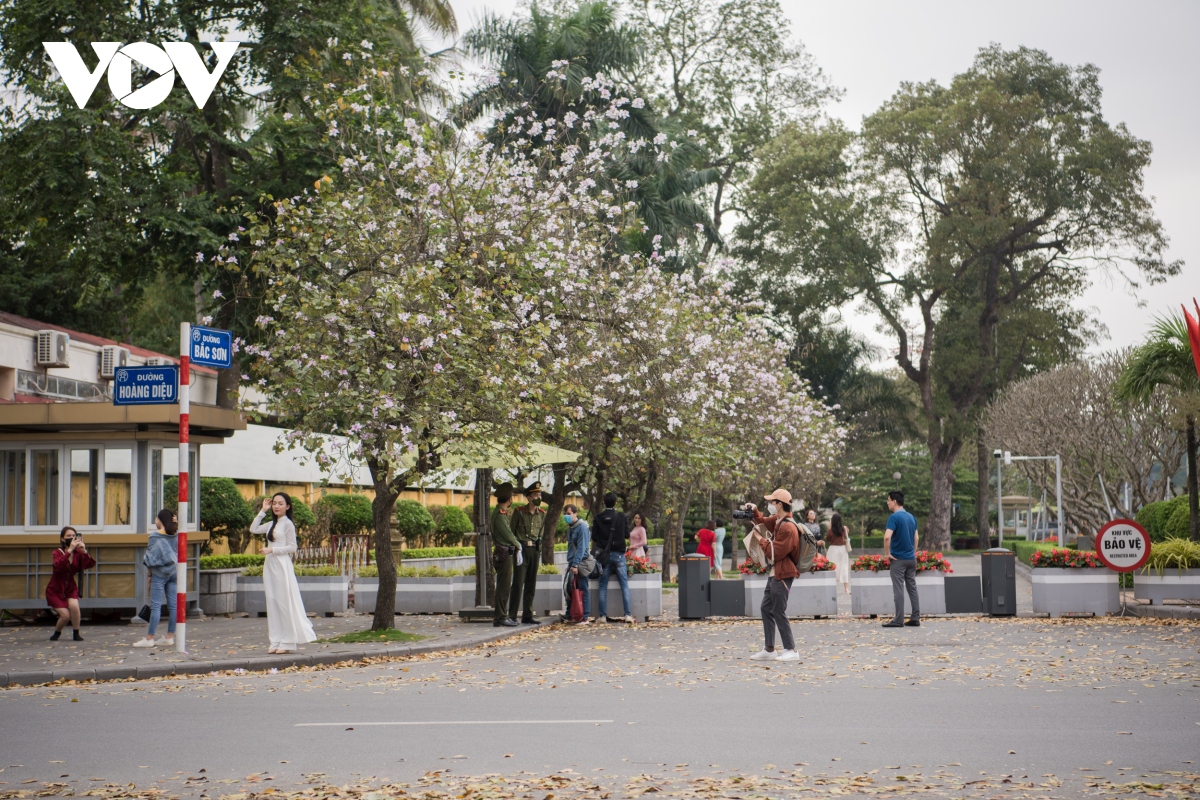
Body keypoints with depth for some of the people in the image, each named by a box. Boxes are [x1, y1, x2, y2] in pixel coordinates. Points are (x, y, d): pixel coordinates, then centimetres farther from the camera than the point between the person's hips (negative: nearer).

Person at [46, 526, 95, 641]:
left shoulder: (78, 553, -7)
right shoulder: (58, 552, -16)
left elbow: (89, 565, -20)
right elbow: (58, 566, -37)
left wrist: (84, 552, -36)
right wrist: (70, 550, -43)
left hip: (70, 587, 2)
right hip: (55, 589, -2)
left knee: (74, 606, -26)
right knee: (66, 615, -14)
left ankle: (76, 634, -5)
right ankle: (57, 633, 19)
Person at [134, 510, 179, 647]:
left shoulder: (155, 537, -10)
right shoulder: (176, 536, 5)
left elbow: (151, 558, -10)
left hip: (159, 573, -5)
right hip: (174, 573, 6)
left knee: (155, 606, -5)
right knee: (173, 606, 7)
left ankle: (149, 638, -4)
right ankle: (170, 636, 12)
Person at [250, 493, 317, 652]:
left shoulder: (288, 524, -6)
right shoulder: (271, 524, 15)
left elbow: (292, 547, -9)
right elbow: (253, 529, 16)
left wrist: (272, 550, -17)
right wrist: (263, 511, 12)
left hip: (282, 565, -8)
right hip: (270, 566, 8)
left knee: (284, 602, -5)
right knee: (272, 602, 6)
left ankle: (288, 642, -2)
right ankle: (276, 641, 9)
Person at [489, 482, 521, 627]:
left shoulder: (502, 512, 14)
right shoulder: (500, 515, -17)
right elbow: (508, 535, -17)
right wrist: (518, 545, -2)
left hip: (506, 553, 10)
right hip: (504, 554, -10)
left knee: (504, 587, 14)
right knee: (504, 587, -7)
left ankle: (501, 616, 19)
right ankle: (500, 618, -6)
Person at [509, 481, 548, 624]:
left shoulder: (542, 514, 9)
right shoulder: (519, 512, -4)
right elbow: (511, 533, 2)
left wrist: (539, 552, 12)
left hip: (535, 550, 5)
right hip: (521, 550, -5)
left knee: (531, 585, 6)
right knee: (518, 583, -9)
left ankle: (527, 616, 11)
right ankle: (512, 616, -7)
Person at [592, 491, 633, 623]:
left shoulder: (598, 518, -1)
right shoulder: (621, 516, -3)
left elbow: (594, 538, 3)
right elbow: (627, 531, 7)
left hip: (604, 554, 1)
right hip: (619, 554, -1)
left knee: (603, 586, 6)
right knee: (624, 585, 3)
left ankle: (603, 615, 3)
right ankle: (628, 614, -4)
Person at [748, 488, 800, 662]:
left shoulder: (788, 528, -22)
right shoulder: (778, 520, 8)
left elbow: (774, 553, -22)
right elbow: (763, 521, 28)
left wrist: (759, 538, -12)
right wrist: (754, 511, 9)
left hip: (782, 576, -10)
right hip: (775, 574, 10)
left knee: (779, 612, -7)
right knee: (766, 609, 12)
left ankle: (791, 651, -1)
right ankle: (769, 649, 17)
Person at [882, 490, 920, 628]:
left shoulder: (894, 517, -14)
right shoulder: (912, 517, 10)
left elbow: (887, 537, -26)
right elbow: (916, 538, 15)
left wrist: (887, 553, -14)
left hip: (898, 559, -7)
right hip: (911, 558, 7)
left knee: (898, 590, -5)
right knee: (912, 589, 9)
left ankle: (899, 620, -5)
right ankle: (915, 618, 9)